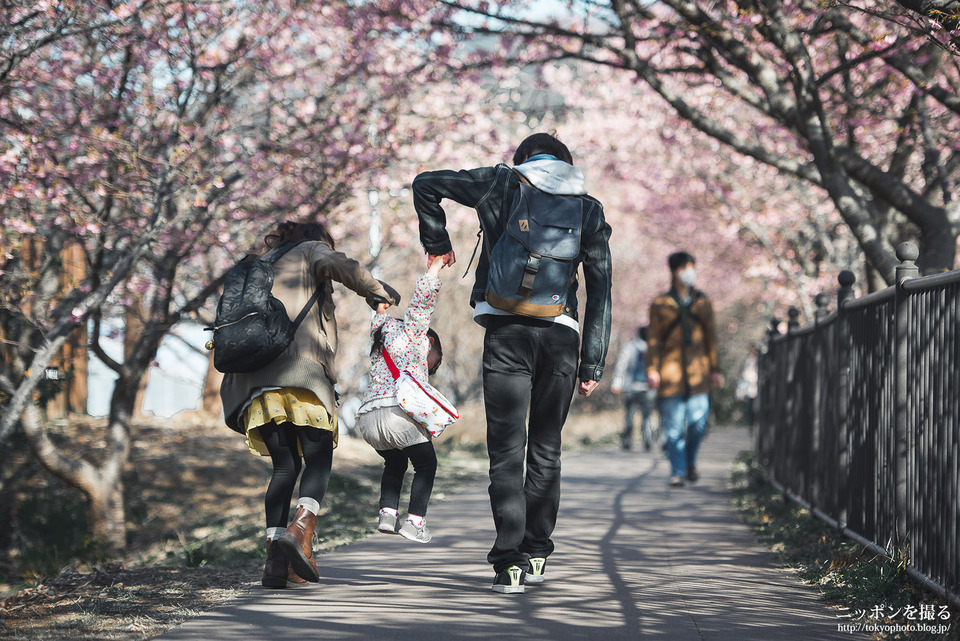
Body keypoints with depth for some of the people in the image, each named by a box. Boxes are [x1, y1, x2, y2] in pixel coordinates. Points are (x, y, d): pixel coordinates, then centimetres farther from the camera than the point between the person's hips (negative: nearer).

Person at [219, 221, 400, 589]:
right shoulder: (311, 250, 17)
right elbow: (335, 265, -8)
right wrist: (376, 292, 2)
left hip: (255, 377, 6)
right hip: (301, 369, -6)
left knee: (285, 466, 8)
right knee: (318, 458, 0)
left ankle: (276, 562, -6)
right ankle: (301, 529, -27)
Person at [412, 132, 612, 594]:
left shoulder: (502, 183, 10)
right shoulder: (588, 210, 12)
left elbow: (426, 184, 14)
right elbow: (601, 291, 7)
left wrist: (436, 243, 27)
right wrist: (592, 365, 8)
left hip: (506, 331, -1)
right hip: (561, 334, 2)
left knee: (506, 449, -1)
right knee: (546, 448, 15)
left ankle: (509, 561, -12)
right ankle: (535, 555, 18)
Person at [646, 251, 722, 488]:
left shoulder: (703, 303, 14)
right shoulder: (660, 304, 5)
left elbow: (710, 336, 18)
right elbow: (654, 337, 5)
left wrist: (715, 369, 15)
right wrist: (652, 368, -4)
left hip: (697, 370, 2)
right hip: (670, 369, -2)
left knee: (698, 421, -6)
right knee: (674, 426, -4)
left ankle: (690, 462, 18)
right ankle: (678, 471, 3)